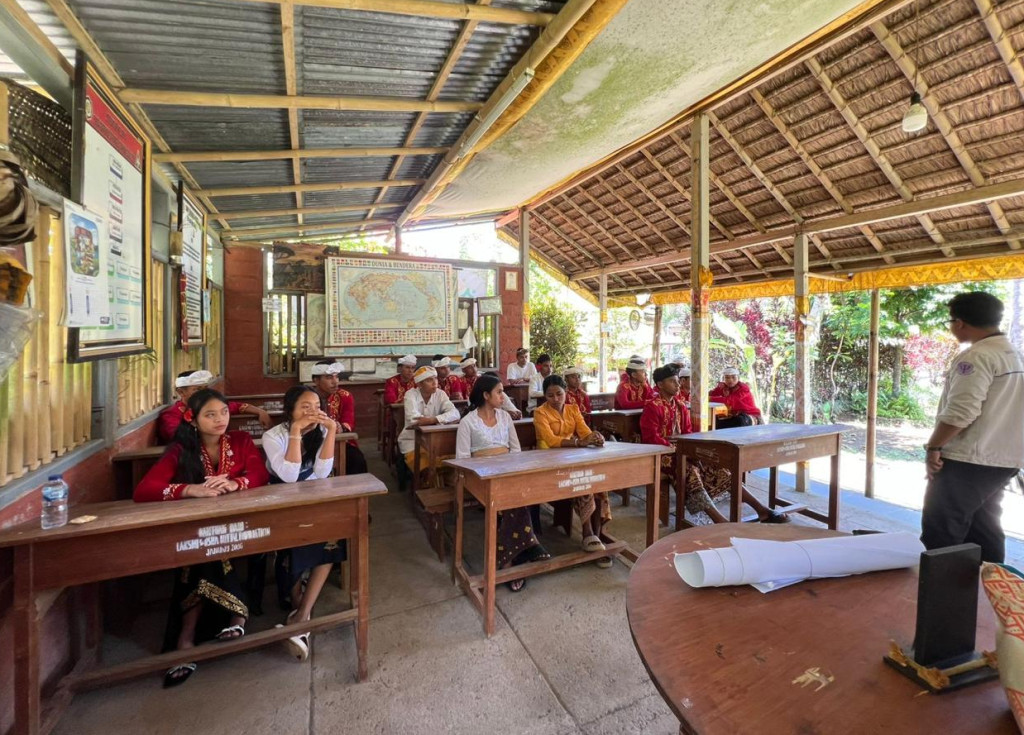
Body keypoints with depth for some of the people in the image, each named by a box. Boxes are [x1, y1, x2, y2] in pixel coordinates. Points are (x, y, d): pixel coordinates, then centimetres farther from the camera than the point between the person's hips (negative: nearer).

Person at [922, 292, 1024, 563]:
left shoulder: (976, 357, -16)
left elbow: (960, 412, -24)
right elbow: (1000, 410, 18)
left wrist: (933, 447, -15)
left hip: (968, 461, -9)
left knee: (940, 533, -2)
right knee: (983, 531, 17)